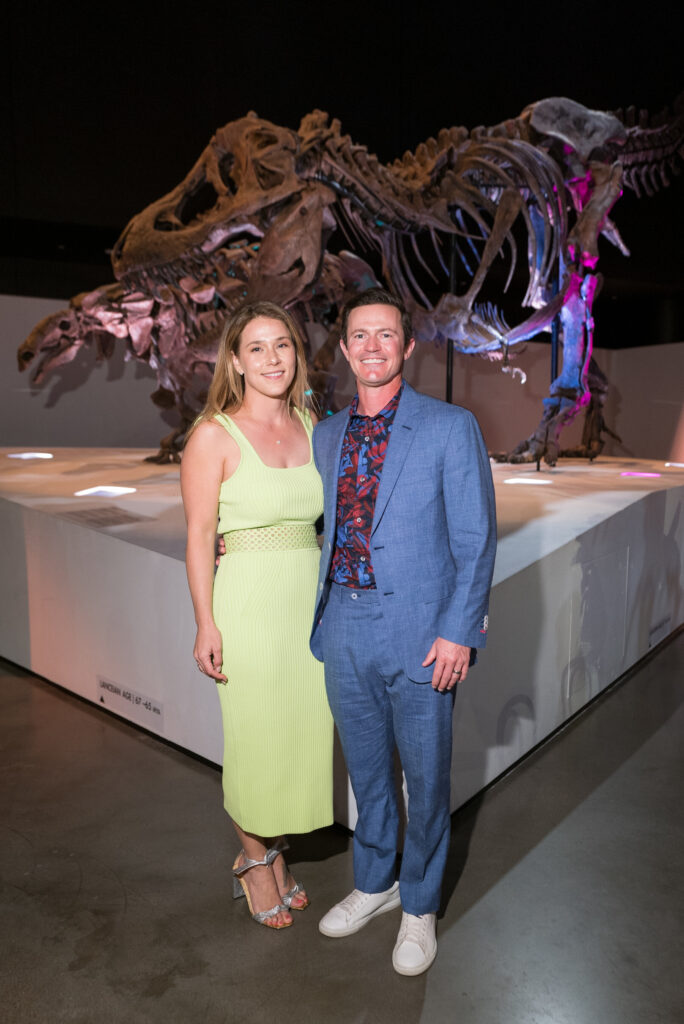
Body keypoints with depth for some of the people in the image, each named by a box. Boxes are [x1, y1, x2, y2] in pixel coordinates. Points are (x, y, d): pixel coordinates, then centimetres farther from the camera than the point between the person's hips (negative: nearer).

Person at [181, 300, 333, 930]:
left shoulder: (311, 424, 8)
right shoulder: (214, 435, -8)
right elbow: (199, 535, -8)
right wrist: (206, 624, -12)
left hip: (313, 599, 5)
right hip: (250, 600, -5)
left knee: (305, 731, 14)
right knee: (256, 737, 8)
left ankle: (276, 854, 37)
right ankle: (254, 860, 34)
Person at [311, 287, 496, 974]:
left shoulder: (451, 428, -7)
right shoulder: (325, 434, 8)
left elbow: (475, 540, -7)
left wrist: (458, 632, -12)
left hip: (420, 633, -4)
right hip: (344, 629, 4)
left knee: (425, 778, 12)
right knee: (366, 770, 20)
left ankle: (419, 906, 36)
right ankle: (374, 884, 44)